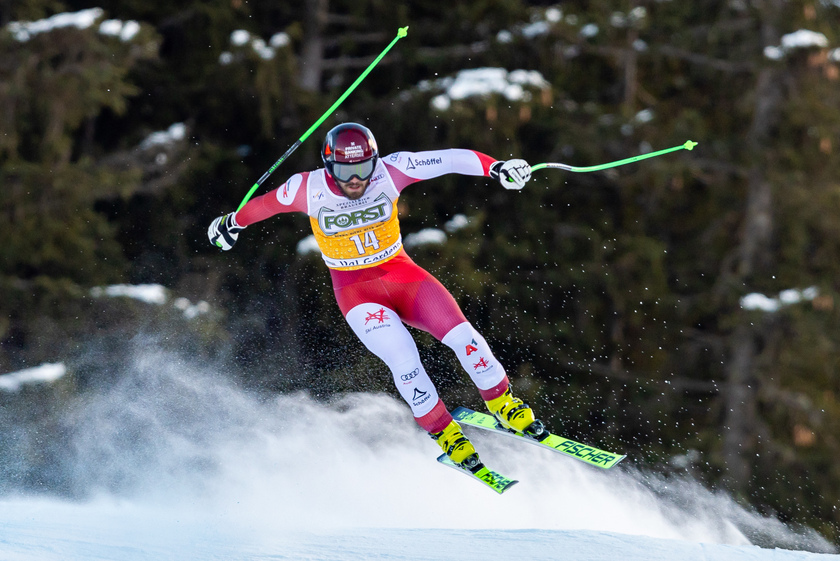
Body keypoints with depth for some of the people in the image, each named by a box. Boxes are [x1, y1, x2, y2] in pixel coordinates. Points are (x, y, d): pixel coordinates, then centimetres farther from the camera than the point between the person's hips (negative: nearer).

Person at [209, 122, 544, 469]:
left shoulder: (388, 172, -17)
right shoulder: (308, 189, -17)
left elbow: (450, 160, -23)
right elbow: (267, 203, 2)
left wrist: (496, 167, -37)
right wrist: (234, 223, 19)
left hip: (400, 272, 2)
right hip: (356, 290, -2)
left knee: (462, 336, -14)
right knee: (404, 360, -23)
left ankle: (503, 405, 11)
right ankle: (444, 434, -3)